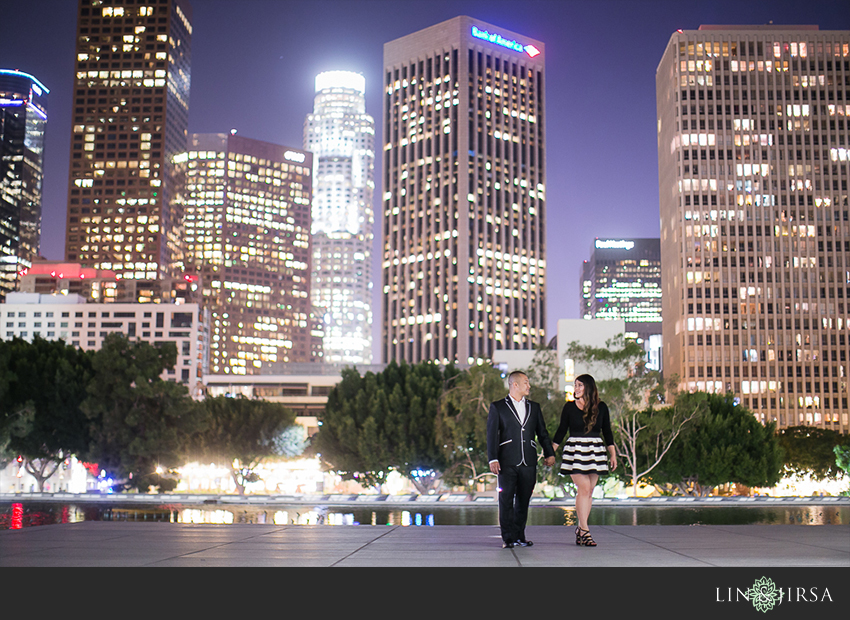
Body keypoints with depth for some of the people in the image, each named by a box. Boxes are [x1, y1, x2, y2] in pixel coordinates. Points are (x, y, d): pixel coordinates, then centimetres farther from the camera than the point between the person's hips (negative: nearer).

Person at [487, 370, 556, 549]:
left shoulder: (534, 407, 16)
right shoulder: (497, 407, 5)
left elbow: (542, 432, 18)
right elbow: (492, 434, 0)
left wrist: (549, 453, 6)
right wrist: (493, 459, -9)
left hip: (528, 462, 3)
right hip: (507, 462, -3)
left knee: (523, 499, 6)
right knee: (506, 499, -4)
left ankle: (520, 536, 15)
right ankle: (508, 538, 1)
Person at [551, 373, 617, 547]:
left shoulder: (601, 407, 7)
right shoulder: (569, 407, 4)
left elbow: (607, 432, 12)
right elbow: (561, 430, 8)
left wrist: (613, 454, 8)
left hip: (595, 452, 2)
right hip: (575, 451, -2)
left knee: (589, 490, 3)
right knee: (584, 488, -13)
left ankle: (580, 528, 14)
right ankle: (584, 531, -9)